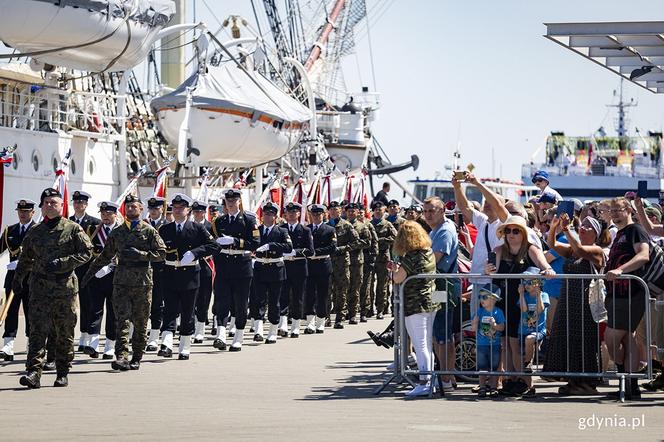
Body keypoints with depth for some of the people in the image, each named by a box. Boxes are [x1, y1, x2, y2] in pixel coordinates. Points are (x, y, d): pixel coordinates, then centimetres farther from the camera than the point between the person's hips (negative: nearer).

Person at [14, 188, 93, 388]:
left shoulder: (73, 229, 1)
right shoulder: (34, 232, 12)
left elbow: (86, 253, -4)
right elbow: (25, 258, 24)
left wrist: (61, 263, -14)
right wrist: (17, 279, 20)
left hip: (65, 287, -2)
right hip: (40, 287, 2)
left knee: (64, 332, 5)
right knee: (37, 329, -10)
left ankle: (63, 374, 16)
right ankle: (34, 372, -16)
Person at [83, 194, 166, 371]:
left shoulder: (149, 230, 4)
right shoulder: (117, 232, 13)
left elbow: (161, 253, -1)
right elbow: (106, 255, 22)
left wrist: (140, 254, -13)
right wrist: (91, 271, 20)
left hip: (142, 282, -2)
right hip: (121, 281, 2)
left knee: (140, 323, 4)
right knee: (122, 320, -10)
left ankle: (136, 358, 14)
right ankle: (122, 357, -18)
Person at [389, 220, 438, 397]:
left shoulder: (411, 257, -16)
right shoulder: (429, 253, 8)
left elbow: (398, 279, -14)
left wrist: (395, 269, 5)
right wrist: (400, 268, 20)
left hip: (415, 305, -8)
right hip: (431, 303, 8)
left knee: (420, 345, -8)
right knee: (428, 345, 14)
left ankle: (423, 383, -12)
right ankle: (430, 380, 19)